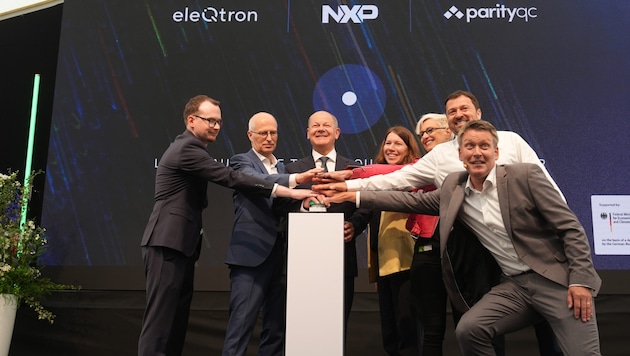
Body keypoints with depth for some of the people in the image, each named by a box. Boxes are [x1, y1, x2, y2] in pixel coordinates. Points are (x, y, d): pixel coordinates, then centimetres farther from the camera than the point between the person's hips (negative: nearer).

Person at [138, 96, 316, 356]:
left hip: (179, 244, 10)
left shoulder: (190, 148, 19)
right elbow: (230, 178, -23)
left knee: (176, 317, 10)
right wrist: (289, 192, -24)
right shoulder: (187, 148, -13)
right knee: (160, 319, -8)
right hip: (168, 243, -10)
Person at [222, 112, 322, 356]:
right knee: (242, 324, -6)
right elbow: (257, 181, -23)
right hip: (252, 255, -7)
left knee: (276, 327, 11)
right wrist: (296, 179, -36)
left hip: (279, 256, 7)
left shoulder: (280, 168, 20)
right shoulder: (241, 161, -1)